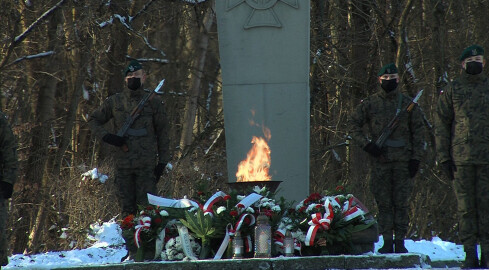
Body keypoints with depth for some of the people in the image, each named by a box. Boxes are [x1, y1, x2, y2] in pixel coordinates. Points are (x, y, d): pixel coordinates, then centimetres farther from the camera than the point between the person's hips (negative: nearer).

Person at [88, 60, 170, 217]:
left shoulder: (153, 102, 5)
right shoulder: (115, 102, 10)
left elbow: (162, 133, 7)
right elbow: (93, 120, 18)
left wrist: (162, 161, 1)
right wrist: (106, 136, -1)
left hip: (147, 164, -2)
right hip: (123, 163, 2)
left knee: (146, 206, -9)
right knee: (127, 209, 4)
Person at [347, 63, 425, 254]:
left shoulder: (408, 104, 8)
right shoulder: (370, 103, 6)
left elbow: (418, 132, 9)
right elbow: (353, 123, 8)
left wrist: (416, 158, 0)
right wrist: (367, 145, -4)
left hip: (403, 159, 0)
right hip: (379, 160, 0)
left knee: (402, 202, -2)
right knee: (383, 202, 0)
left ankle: (400, 241, 2)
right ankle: (387, 241, 4)